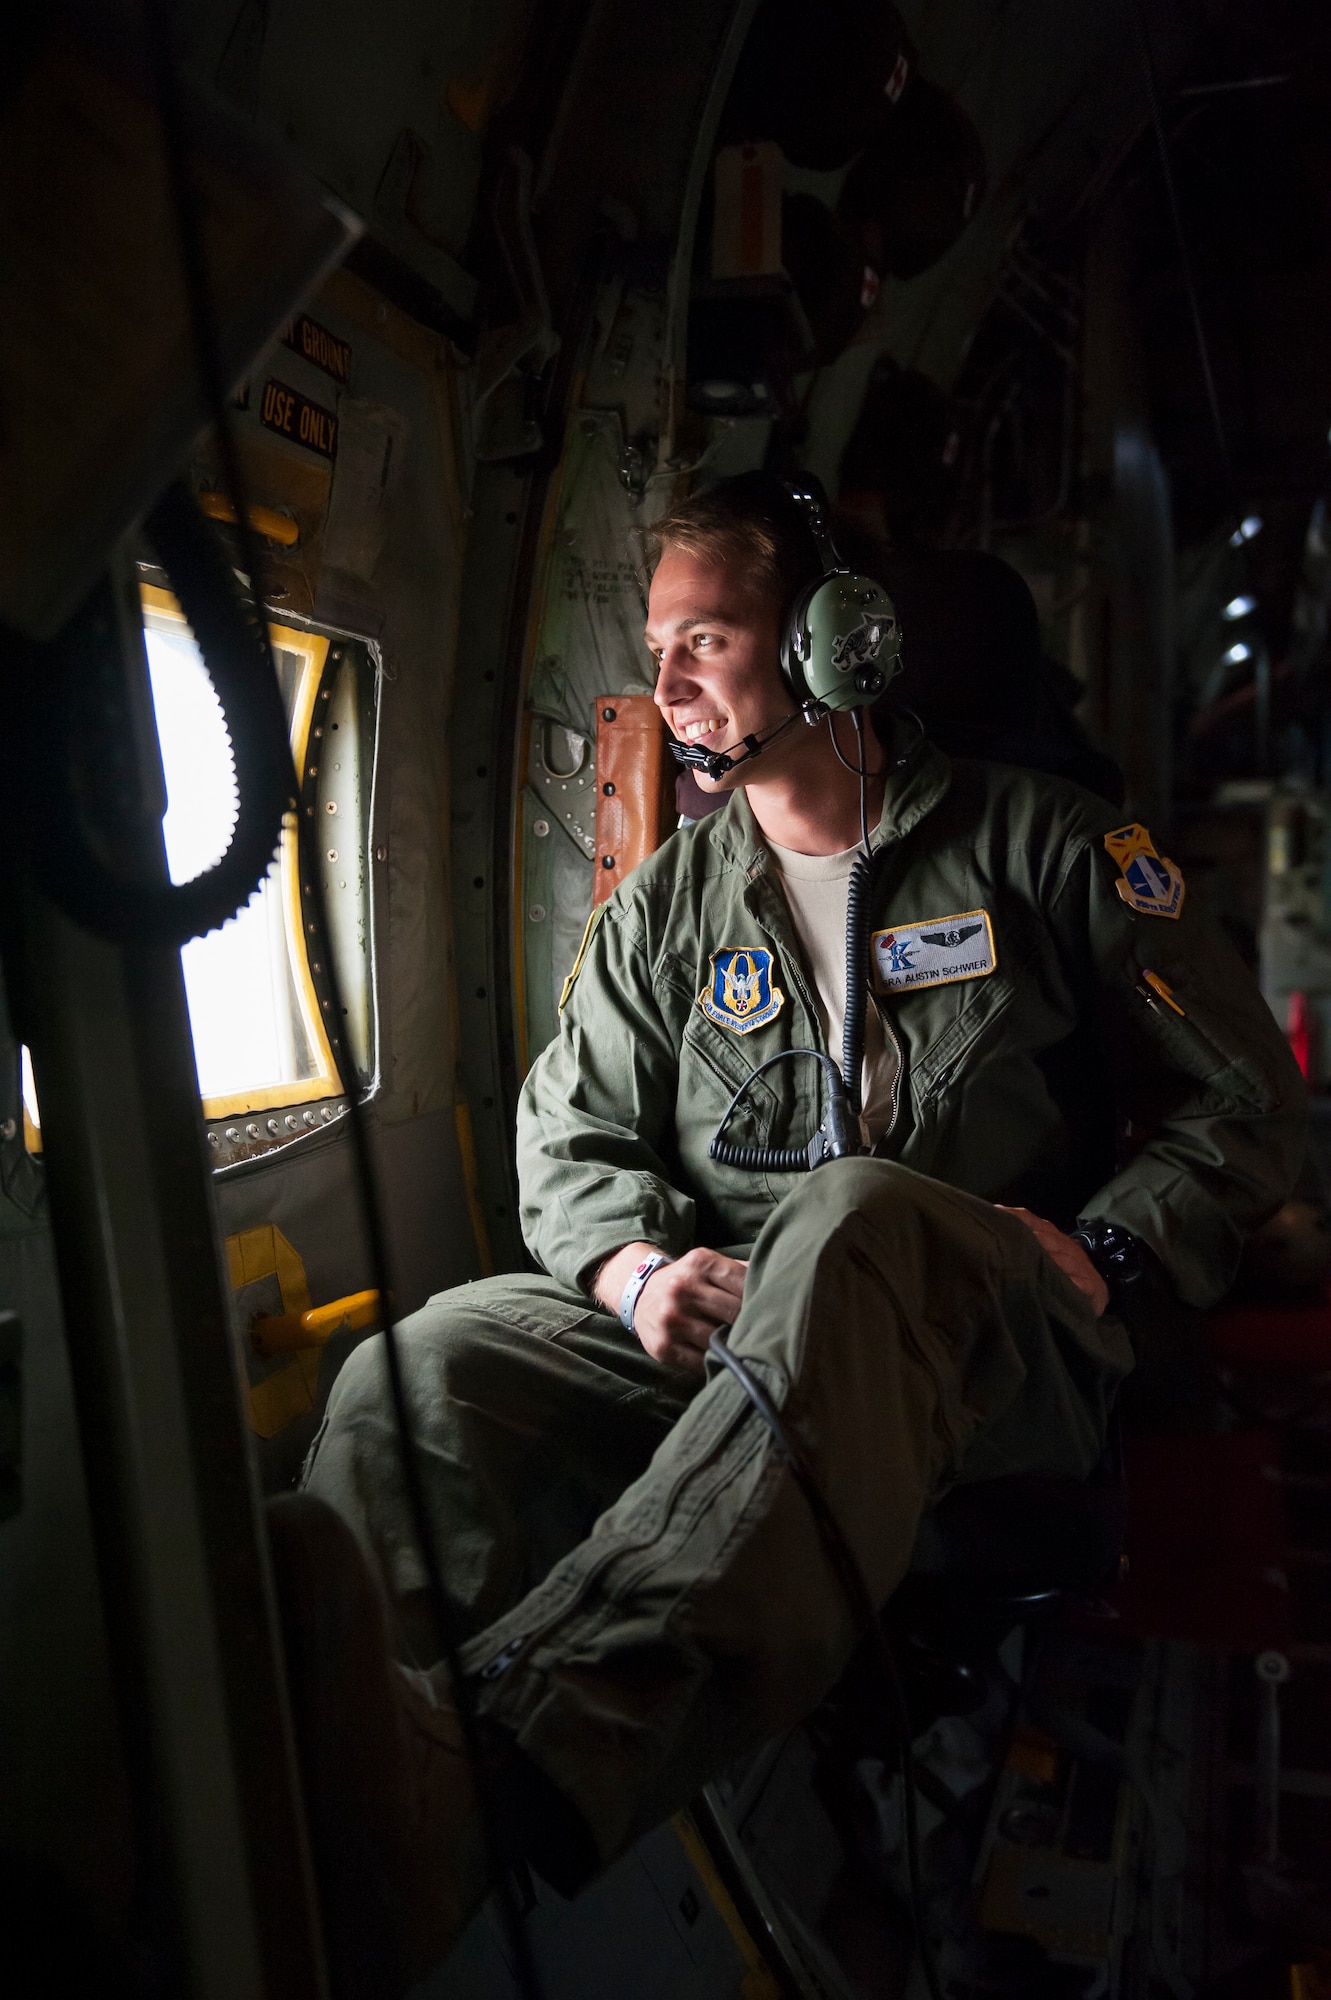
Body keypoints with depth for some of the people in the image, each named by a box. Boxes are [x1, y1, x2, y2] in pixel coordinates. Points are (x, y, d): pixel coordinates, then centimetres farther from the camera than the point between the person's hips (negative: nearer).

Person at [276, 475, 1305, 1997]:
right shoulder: (666, 905, 18)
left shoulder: (1040, 843, 8)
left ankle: (526, 1744, -56)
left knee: (854, 1220, -39)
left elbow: (1248, 1097, 10)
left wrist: (1100, 1254, -7)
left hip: (1012, 1360, -3)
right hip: (722, 1338, 4)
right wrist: (639, 1267, -5)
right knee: (440, 1355, -26)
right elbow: (569, 1136, 17)